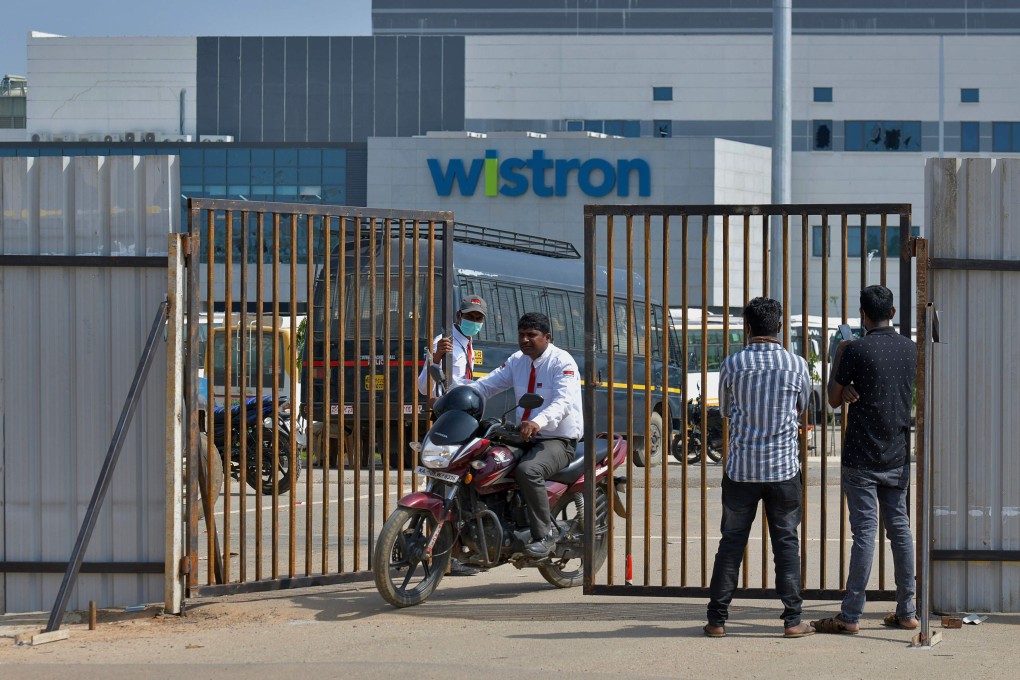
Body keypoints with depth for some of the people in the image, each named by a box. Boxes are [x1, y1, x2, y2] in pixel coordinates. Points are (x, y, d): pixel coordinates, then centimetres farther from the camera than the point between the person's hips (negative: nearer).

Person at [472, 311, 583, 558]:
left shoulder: (562, 362, -11)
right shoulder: (517, 361, 12)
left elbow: (563, 402, -26)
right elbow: (487, 385, 9)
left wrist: (538, 422, -46)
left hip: (559, 440, -8)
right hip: (525, 437, 8)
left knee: (527, 470, -35)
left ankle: (545, 535, -24)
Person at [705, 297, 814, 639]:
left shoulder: (732, 365, -4)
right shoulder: (797, 364, -3)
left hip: (741, 467, 0)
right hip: (784, 467, 0)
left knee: (731, 542, 7)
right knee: (786, 542, 7)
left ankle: (717, 618, 8)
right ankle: (792, 620, 6)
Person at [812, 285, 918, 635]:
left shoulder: (856, 350, -12)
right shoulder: (910, 349, 5)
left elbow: (834, 398, -2)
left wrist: (837, 355, 8)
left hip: (862, 457, -5)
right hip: (898, 456, 5)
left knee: (864, 531, -6)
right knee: (900, 528, 11)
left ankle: (850, 616, -3)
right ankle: (906, 612, 15)